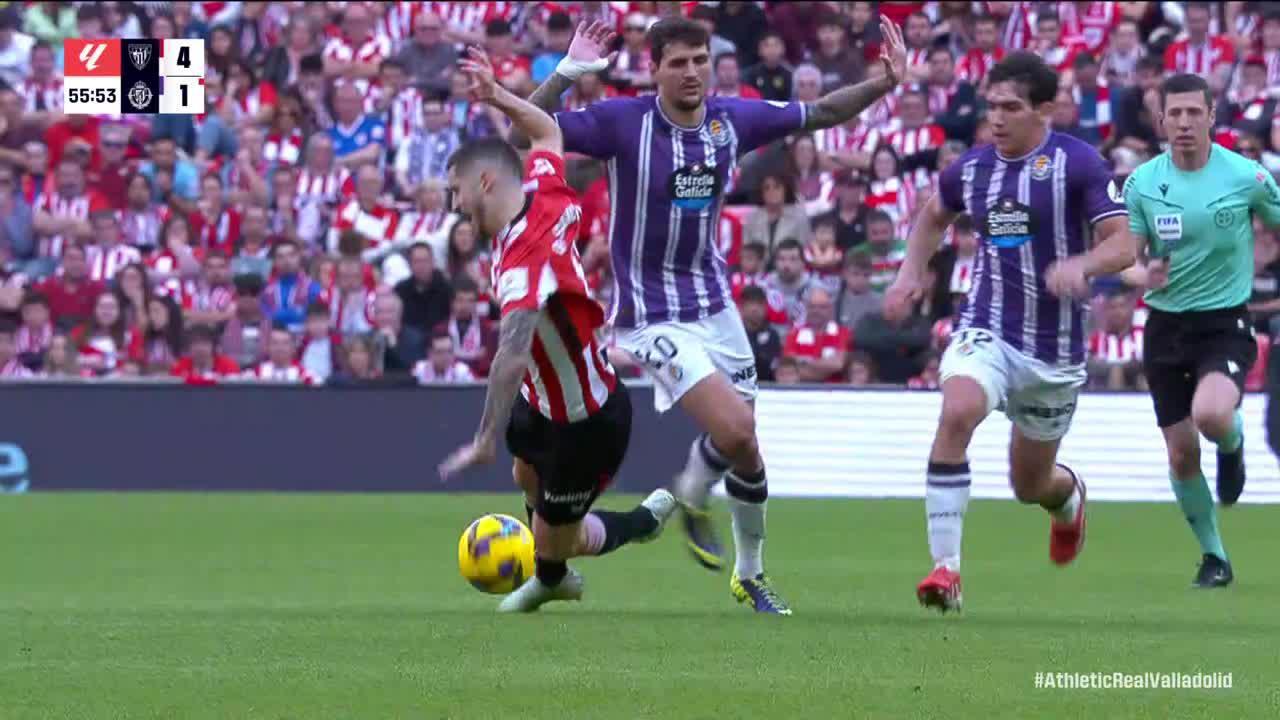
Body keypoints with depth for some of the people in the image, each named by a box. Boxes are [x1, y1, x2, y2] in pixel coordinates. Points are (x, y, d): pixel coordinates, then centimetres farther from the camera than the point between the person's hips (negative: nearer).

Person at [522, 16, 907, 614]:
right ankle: (691, 499, 11)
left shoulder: (733, 119, -2)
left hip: (713, 303, 5)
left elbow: (820, 114, 12)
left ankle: (750, 575, 32)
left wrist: (884, 83, 0)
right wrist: (564, 75, -35)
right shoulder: (622, 121, -16)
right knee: (734, 430, -22)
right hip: (651, 314, -5)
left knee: (746, 452, 10)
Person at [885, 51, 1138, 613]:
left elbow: (1123, 246, -12)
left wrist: (1080, 265, -32)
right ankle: (945, 568, -29)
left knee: (1030, 486, 10)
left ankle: (1068, 495, 52)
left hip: (1055, 346, -2)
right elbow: (934, 216, 26)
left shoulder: (1077, 163, -10)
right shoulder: (970, 168, 4)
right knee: (957, 414, -31)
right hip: (986, 330, 2)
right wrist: (910, 274, 11)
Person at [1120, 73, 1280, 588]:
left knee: (1210, 414, -31)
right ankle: (1214, 559, 22)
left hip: (1226, 323, -3)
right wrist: (1142, 273, -25)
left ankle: (1232, 443, 8)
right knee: (1181, 454, 3)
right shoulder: (1142, 183, -3)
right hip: (1166, 327, 3)